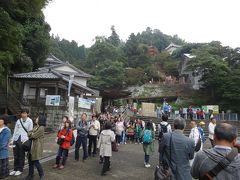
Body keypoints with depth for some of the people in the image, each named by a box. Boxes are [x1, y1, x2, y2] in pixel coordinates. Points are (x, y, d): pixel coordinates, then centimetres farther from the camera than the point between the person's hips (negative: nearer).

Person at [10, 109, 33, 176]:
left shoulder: (29, 121, -4)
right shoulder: (18, 121, 9)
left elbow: (30, 131, -5)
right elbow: (15, 131, 12)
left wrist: (26, 141, -11)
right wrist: (12, 140, 9)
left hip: (23, 140, -4)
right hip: (16, 139, 4)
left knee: (21, 156, 6)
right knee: (16, 155, 11)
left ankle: (20, 170, 21)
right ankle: (15, 169, 26)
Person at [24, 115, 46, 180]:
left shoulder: (41, 128, -18)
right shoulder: (35, 126, 12)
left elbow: (33, 136, -16)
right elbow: (30, 132, 11)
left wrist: (29, 134, 1)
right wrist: (30, 134, -10)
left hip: (37, 147, -9)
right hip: (31, 146, 9)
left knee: (35, 161, 0)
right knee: (30, 161, 15)